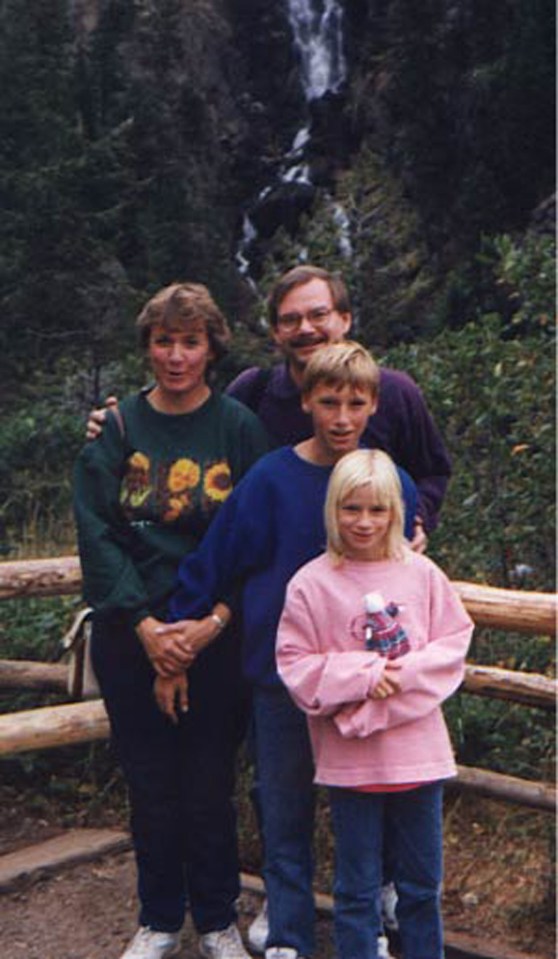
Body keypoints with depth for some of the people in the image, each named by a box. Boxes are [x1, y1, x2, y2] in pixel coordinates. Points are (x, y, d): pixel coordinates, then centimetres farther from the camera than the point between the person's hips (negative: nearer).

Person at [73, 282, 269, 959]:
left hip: (217, 636, -1)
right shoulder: (116, 427, 2)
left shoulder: (239, 428, 0)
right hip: (130, 634, 1)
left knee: (210, 787, 5)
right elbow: (95, 531, -3)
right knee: (150, 785, 9)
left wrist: (218, 614, -14)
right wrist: (143, 623, -13)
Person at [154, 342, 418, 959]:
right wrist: (176, 645, 1)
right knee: (285, 821, 10)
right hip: (282, 678, -1)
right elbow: (212, 563, -2)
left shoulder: (393, 483, -3)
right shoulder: (270, 480, -9)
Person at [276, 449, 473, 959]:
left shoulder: (421, 573, 0)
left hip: (419, 750, 2)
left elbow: (454, 645, 1)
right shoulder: (311, 583, -6)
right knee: (357, 888, 10)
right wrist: (363, 675, -16)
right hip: (349, 759, -2)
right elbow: (297, 667, -6)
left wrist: (403, 674, -13)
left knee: (422, 884, 15)